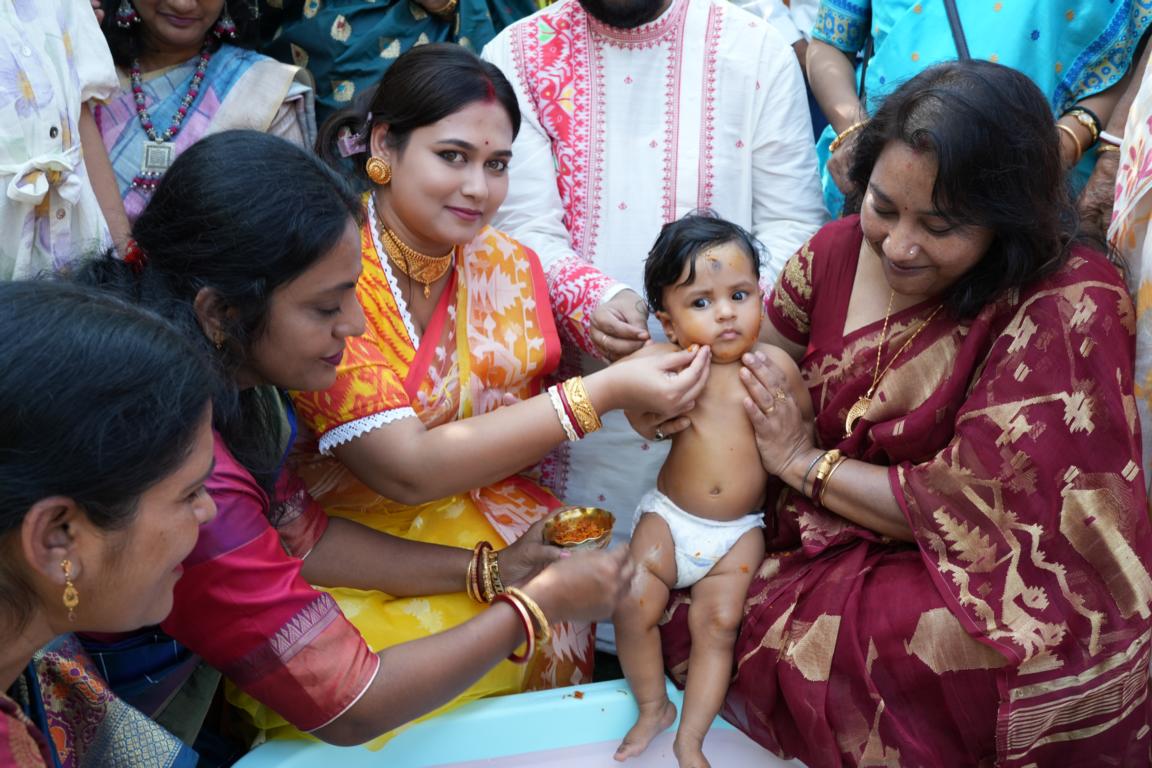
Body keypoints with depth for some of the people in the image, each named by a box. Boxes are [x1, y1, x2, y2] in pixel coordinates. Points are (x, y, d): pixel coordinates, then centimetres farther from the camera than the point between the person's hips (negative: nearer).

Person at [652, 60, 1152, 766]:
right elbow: (758, 365, 11)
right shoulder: (841, 250, -3)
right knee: (663, 594, -13)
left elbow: (964, 511, -21)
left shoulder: (1071, 309, -20)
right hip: (832, 544, 6)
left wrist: (805, 462, -13)